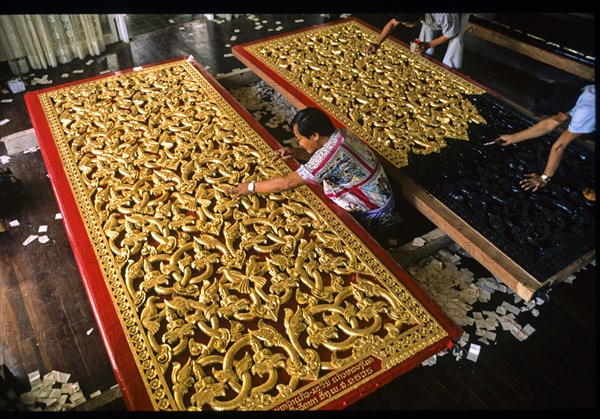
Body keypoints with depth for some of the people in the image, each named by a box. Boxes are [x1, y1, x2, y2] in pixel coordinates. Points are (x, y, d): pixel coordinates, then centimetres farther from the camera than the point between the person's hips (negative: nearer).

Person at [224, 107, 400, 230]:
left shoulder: (331, 152, -33)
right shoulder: (340, 134, -7)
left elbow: (288, 182, -30)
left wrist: (251, 187, -21)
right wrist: (297, 152, -6)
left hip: (373, 212, -9)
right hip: (378, 194, 9)